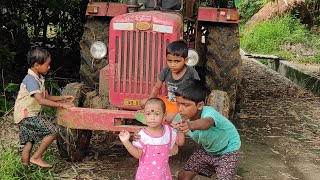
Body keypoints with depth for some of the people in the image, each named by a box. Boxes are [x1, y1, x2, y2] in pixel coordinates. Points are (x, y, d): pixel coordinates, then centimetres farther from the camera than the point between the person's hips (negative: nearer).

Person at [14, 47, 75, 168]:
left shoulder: (38, 79, 12)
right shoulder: (31, 80, -20)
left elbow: (46, 97, 17)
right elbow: (41, 100, -29)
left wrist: (64, 97, 7)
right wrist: (61, 105, -29)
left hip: (29, 116, 10)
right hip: (26, 116, -10)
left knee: (29, 142, 14)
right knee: (52, 131, -13)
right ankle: (37, 157, -4)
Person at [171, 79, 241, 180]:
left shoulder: (208, 113, -42)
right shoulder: (182, 117, -23)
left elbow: (207, 123, -65)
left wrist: (191, 125, -84)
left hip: (227, 150, -5)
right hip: (206, 149, 5)